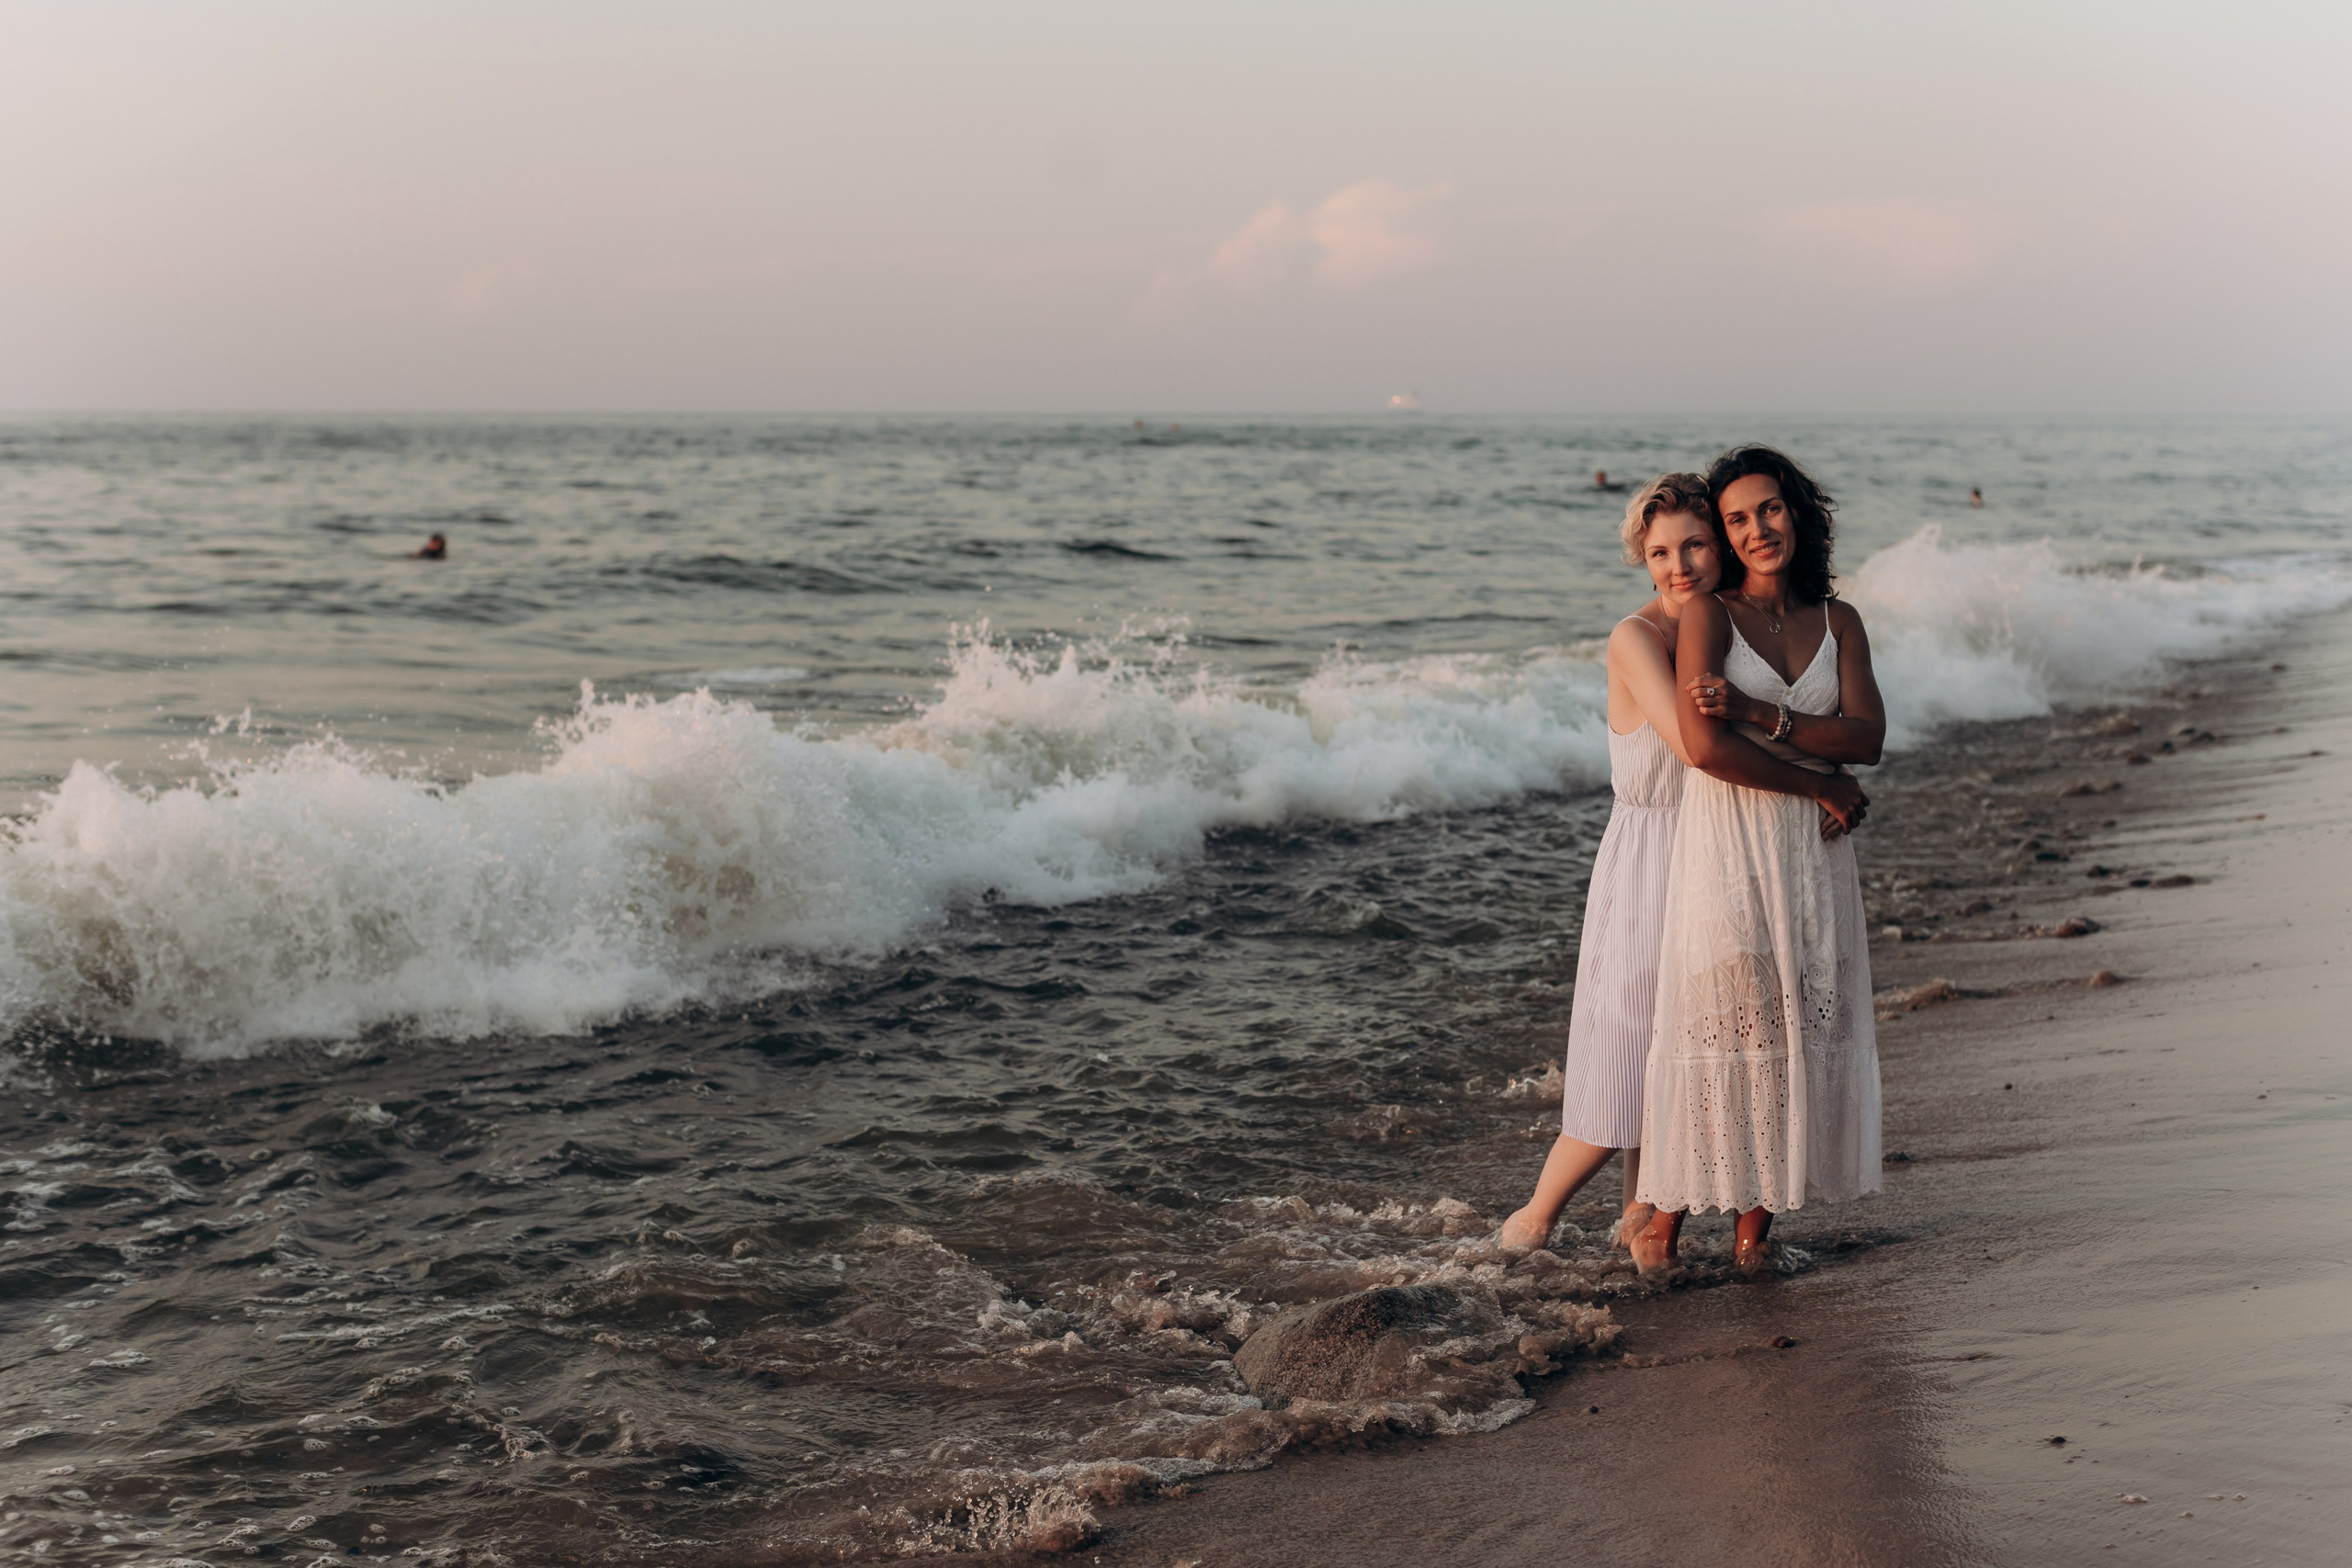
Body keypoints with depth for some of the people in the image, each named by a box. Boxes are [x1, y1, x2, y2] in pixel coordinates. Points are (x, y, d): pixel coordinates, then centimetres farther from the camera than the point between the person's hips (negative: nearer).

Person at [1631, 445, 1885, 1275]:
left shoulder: (1838, 621, 10)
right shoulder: (1708, 614, -3)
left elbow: (1867, 737, -3)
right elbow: (1705, 746, -15)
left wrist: (1754, 712, -14)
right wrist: (1819, 784, -7)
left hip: (1811, 856, 4)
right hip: (1725, 842, -4)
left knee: (1800, 1029, 2)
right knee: (1714, 1026, -4)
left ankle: (1756, 1221, 10)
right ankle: (1665, 1218, 6)